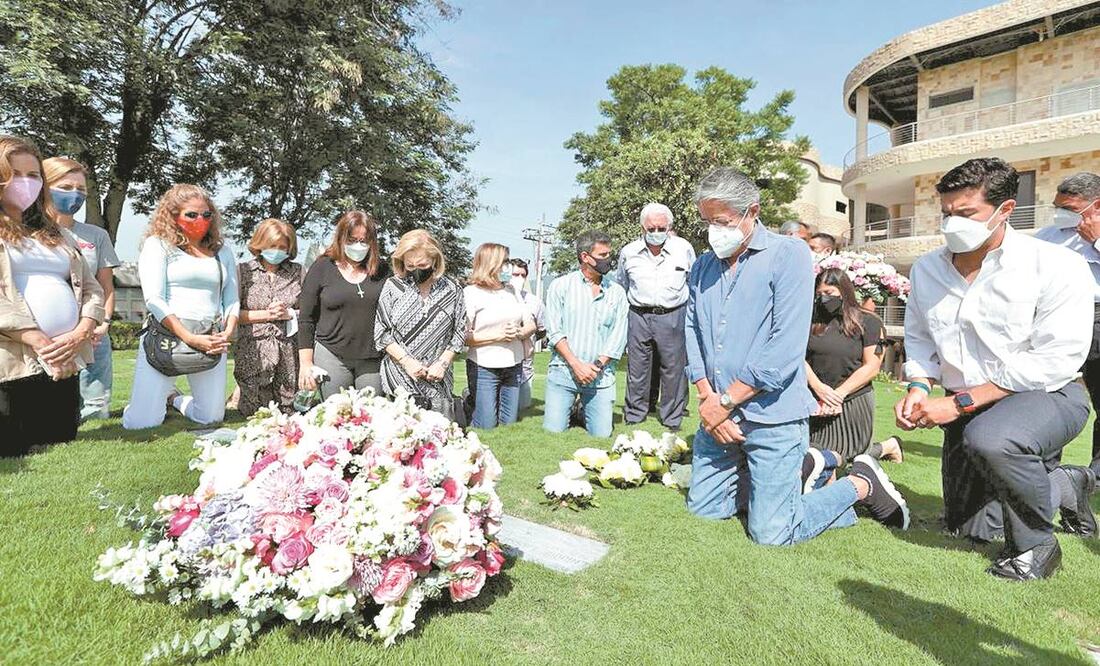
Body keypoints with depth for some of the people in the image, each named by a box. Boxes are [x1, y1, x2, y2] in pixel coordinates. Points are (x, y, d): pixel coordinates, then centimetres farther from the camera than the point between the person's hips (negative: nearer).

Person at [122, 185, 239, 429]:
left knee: (211, 419, 3)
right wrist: (190, 339, -15)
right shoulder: (157, 244, 2)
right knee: (141, 424, -7)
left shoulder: (223, 251, 15)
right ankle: (159, 397, 30)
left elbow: (232, 299, 13)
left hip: (211, 342, 4)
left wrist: (228, 333, -6)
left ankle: (174, 399, 36)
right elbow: (153, 299, -7)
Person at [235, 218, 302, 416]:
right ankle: (240, 393, 33)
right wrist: (266, 314, -10)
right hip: (253, 352, -1)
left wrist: (289, 314, -11)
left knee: (288, 411, 5)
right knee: (255, 413, 4)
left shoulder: (298, 272, 10)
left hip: (290, 352, 2)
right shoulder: (244, 271, 5)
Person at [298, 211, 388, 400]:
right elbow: (306, 319, 3)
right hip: (331, 356, -1)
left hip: (373, 360, 2)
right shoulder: (322, 268, 1)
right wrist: (306, 363, -1)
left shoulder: (382, 270, 6)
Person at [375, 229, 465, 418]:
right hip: (399, 378, -1)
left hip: (438, 381, 1)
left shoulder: (452, 289, 5)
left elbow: (459, 333, 7)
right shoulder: (393, 287, 3)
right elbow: (381, 332, 2)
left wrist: (443, 363, -6)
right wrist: (407, 361, -9)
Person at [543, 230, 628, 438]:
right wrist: (576, 365, -12)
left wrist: (596, 366, -8)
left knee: (602, 434, 0)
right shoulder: (561, 286, 2)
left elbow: (618, 337, 3)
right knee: (553, 431, -4)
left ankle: (584, 411, 30)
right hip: (563, 372, -2)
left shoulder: (617, 293, 8)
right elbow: (554, 331, -4)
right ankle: (567, 410, 28)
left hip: (600, 376, 2)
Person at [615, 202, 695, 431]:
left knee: (673, 369, 3)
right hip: (638, 316, 1)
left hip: (673, 317, -1)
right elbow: (620, 287, 19)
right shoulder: (628, 252, 5)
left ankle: (672, 419, 16)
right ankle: (633, 416, 20)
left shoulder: (684, 248, 1)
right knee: (637, 370, 5)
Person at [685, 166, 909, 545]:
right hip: (717, 415, 7)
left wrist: (726, 402, -14)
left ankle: (862, 485, 20)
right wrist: (708, 400, -6)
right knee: (702, 510, 13)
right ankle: (786, 478, 31)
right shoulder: (702, 267, 10)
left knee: (771, 534, -3)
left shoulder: (788, 254, -9)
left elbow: (785, 350, -17)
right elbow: (693, 338, 8)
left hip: (771, 416, -6)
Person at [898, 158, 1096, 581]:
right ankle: (1063, 486, 44)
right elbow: (919, 338, 8)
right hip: (968, 407, 6)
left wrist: (960, 403, -29)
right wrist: (919, 387, -12)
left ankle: (1034, 544, -11)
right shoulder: (926, 269, -3)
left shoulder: (1055, 266, -19)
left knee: (990, 439, -42)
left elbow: (1056, 360, -24)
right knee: (967, 527, 17)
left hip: (1045, 395, -5)